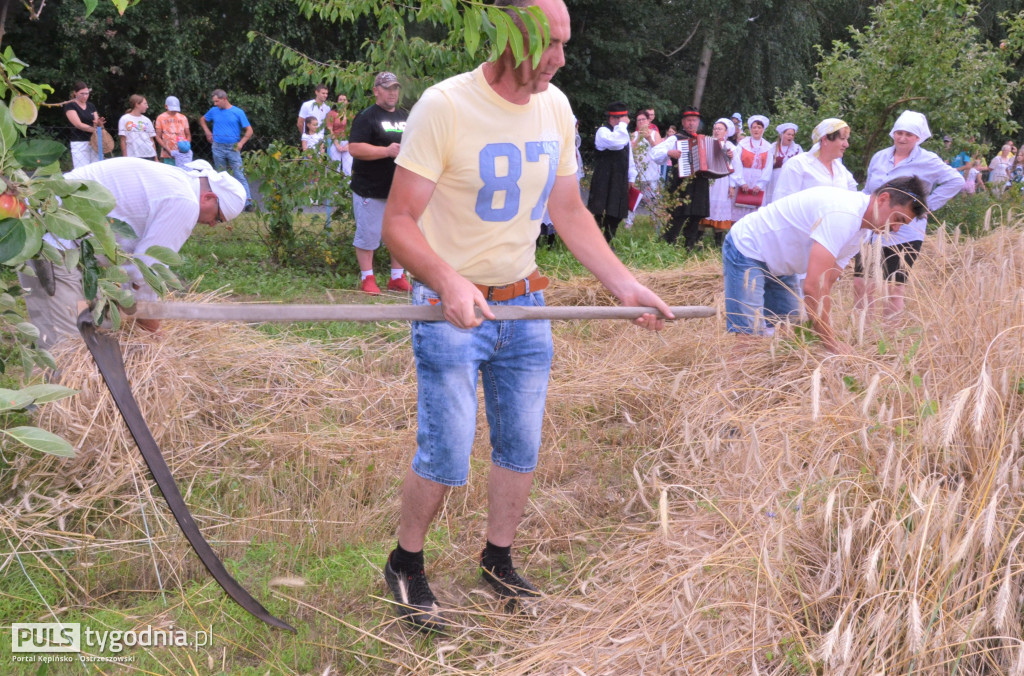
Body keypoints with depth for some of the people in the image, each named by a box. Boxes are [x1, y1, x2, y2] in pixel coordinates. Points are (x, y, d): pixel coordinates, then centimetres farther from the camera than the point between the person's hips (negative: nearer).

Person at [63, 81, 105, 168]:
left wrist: (99, 123, -14)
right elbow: (78, 124, -11)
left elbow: (97, 120, 11)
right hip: (79, 144, -5)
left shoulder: (91, 106, 16)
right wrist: (95, 129, -20)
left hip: (94, 142, 5)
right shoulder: (70, 106, -1)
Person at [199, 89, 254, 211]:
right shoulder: (214, 111, 7)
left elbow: (249, 130, -2)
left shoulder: (238, 112, -3)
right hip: (218, 148, 3)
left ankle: (248, 202, -16)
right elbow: (202, 120, 27)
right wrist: (207, 132, 12)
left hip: (233, 148, -3)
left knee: (239, 175, -11)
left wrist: (241, 143, -14)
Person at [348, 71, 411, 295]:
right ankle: (367, 279, 12)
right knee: (368, 234, 1)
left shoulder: (405, 117, 15)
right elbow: (354, 148, -17)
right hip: (370, 190, -6)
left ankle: (398, 278, 21)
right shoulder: (367, 117, -7)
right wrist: (387, 151, -22)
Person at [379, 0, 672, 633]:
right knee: (446, 457, -5)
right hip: (453, 310, -6)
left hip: (525, 304, 6)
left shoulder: (555, 106, 2)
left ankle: (499, 559, 33)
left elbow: (570, 212, 11)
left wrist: (625, 285, 1)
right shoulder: (446, 105, -18)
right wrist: (449, 283, -35)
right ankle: (405, 565, 20)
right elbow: (398, 223, -18)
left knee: (522, 447, 12)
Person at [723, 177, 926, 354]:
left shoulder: (859, 232, 1)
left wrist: (827, 335, -12)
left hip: (779, 267, 10)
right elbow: (813, 287, -36)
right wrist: (831, 343, -29)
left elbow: (823, 287, 0)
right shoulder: (842, 213, -31)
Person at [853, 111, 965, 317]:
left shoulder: (928, 161, -5)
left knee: (895, 289, 2)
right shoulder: (879, 157, 9)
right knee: (861, 285, -2)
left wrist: (928, 204, -9)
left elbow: (956, 181, -4)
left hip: (904, 235, -4)